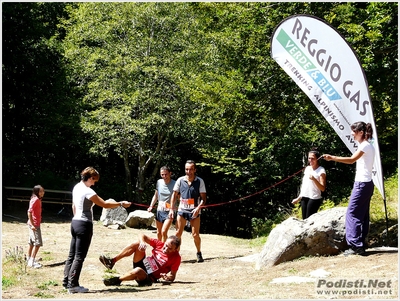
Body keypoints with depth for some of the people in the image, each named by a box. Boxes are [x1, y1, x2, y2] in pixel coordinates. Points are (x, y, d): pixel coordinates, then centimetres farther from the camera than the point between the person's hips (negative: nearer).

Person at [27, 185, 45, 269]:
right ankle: (32, 262, -8)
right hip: (34, 224, -10)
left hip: (35, 224, 10)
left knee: (31, 243, 15)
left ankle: (29, 260, 23)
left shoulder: (38, 199, 12)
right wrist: (32, 225, -24)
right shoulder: (35, 200, -16)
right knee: (38, 243, -9)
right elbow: (29, 212, -23)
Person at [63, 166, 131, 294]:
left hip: (75, 222, 9)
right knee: (79, 257, -4)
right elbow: (105, 204, -14)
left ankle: (67, 281, 18)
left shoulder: (77, 187, 10)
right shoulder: (88, 191, -17)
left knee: (72, 255, 13)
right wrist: (121, 204, -5)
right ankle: (73, 285, -2)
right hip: (84, 225, -9)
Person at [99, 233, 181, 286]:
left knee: (138, 270, -41)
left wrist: (167, 277, -33)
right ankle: (112, 261, -15)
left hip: (149, 278, -5)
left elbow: (172, 276, -11)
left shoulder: (176, 258, -15)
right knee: (137, 244, -14)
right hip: (143, 264, 5)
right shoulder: (160, 244, -4)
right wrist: (142, 242, -23)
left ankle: (117, 280, -17)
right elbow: (142, 235, 0)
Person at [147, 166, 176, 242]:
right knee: (159, 232, 14)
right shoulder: (159, 182, 3)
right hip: (159, 210, 5)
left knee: (164, 232, -18)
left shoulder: (174, 184, -12)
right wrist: (151, 206, 5)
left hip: (169, 212, -5)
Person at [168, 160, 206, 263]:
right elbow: (174, 195, 9)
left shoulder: (199, 181, -4)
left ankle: (199, 253, 19)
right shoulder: (180, 180, 1)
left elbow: (203, 198, -3)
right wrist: (171, 209, 1)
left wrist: (198, 208, -19)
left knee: (195, 235, -1)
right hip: (182, 210, 2)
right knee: (178, 233, -2)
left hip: (194, 211, -2)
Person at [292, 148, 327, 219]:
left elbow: (323, 188, -13)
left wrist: (314, 179, -27)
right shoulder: (307, 168, 15)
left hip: (314, 198, -7)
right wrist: (299, 198, 22)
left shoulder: (321, 171, -6)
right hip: (304, 198, 7)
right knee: (304, 219, 4)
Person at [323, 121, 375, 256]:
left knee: (352, 213, -10)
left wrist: (332, 158, -32)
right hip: (367, 184, 10)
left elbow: (351, 160, -27)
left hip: (362, 184, -10)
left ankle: (356, 245, -13)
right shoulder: (368, 146, 16)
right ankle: (361, 245, 12)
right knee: (362, 215, 10)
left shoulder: (365, 145, -14)